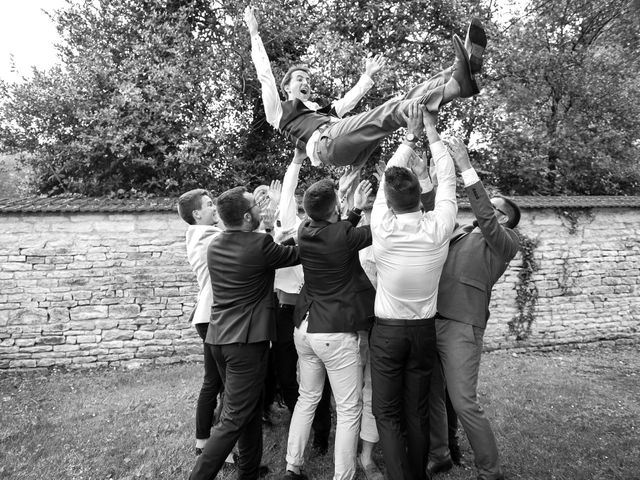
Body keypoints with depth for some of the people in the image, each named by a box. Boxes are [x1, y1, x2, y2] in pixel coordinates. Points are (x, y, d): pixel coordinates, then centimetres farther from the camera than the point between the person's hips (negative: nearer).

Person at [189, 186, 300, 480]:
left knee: (250, 407, 20)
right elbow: (298, 254, -3)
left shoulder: (215, 246, 6)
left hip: (219, 338, 9)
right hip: (246, 340, -8)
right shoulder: (259, 245, -16)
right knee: (234, 419, -1)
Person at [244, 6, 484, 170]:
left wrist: (368, 75, 45)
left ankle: (458, 71, -29)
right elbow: (265, 73, 15)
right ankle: (457, 85, -41)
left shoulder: (321, 109, 41)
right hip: (325, 141, -7)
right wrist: (254, 33, 16)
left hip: (355, 150, 7)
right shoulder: (279, 109, 23)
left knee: (405, 99, -11)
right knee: (389, 111, -27)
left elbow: (351, 98, 42)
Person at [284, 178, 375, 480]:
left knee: (307, 398, 22)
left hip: (305, 329, 8)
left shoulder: (305, 231, 0)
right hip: (336, 334, -7)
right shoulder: (342, 236, -19)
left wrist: (357, 207, 15)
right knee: (348, 410, 7)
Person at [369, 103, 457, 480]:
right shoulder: (439, 227, -13)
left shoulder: (383, 227, -16)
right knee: (418, 412, 15)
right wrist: (432, 134, 11)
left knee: (387, 413, 8)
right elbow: (447, 180, 2)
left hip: (387, 330, -2)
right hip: (425, 330, 3)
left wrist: (410, 138, 10)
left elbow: (387, 177, 0)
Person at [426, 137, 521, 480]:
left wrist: (466, 168, -17)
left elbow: (484, 216, -14)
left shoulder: (506, 241, 2)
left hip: (461, 326, -6)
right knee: (430, 396, 13)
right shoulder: (458, 232, 18)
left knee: (464, 404, -4)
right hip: (430, 320, 6)